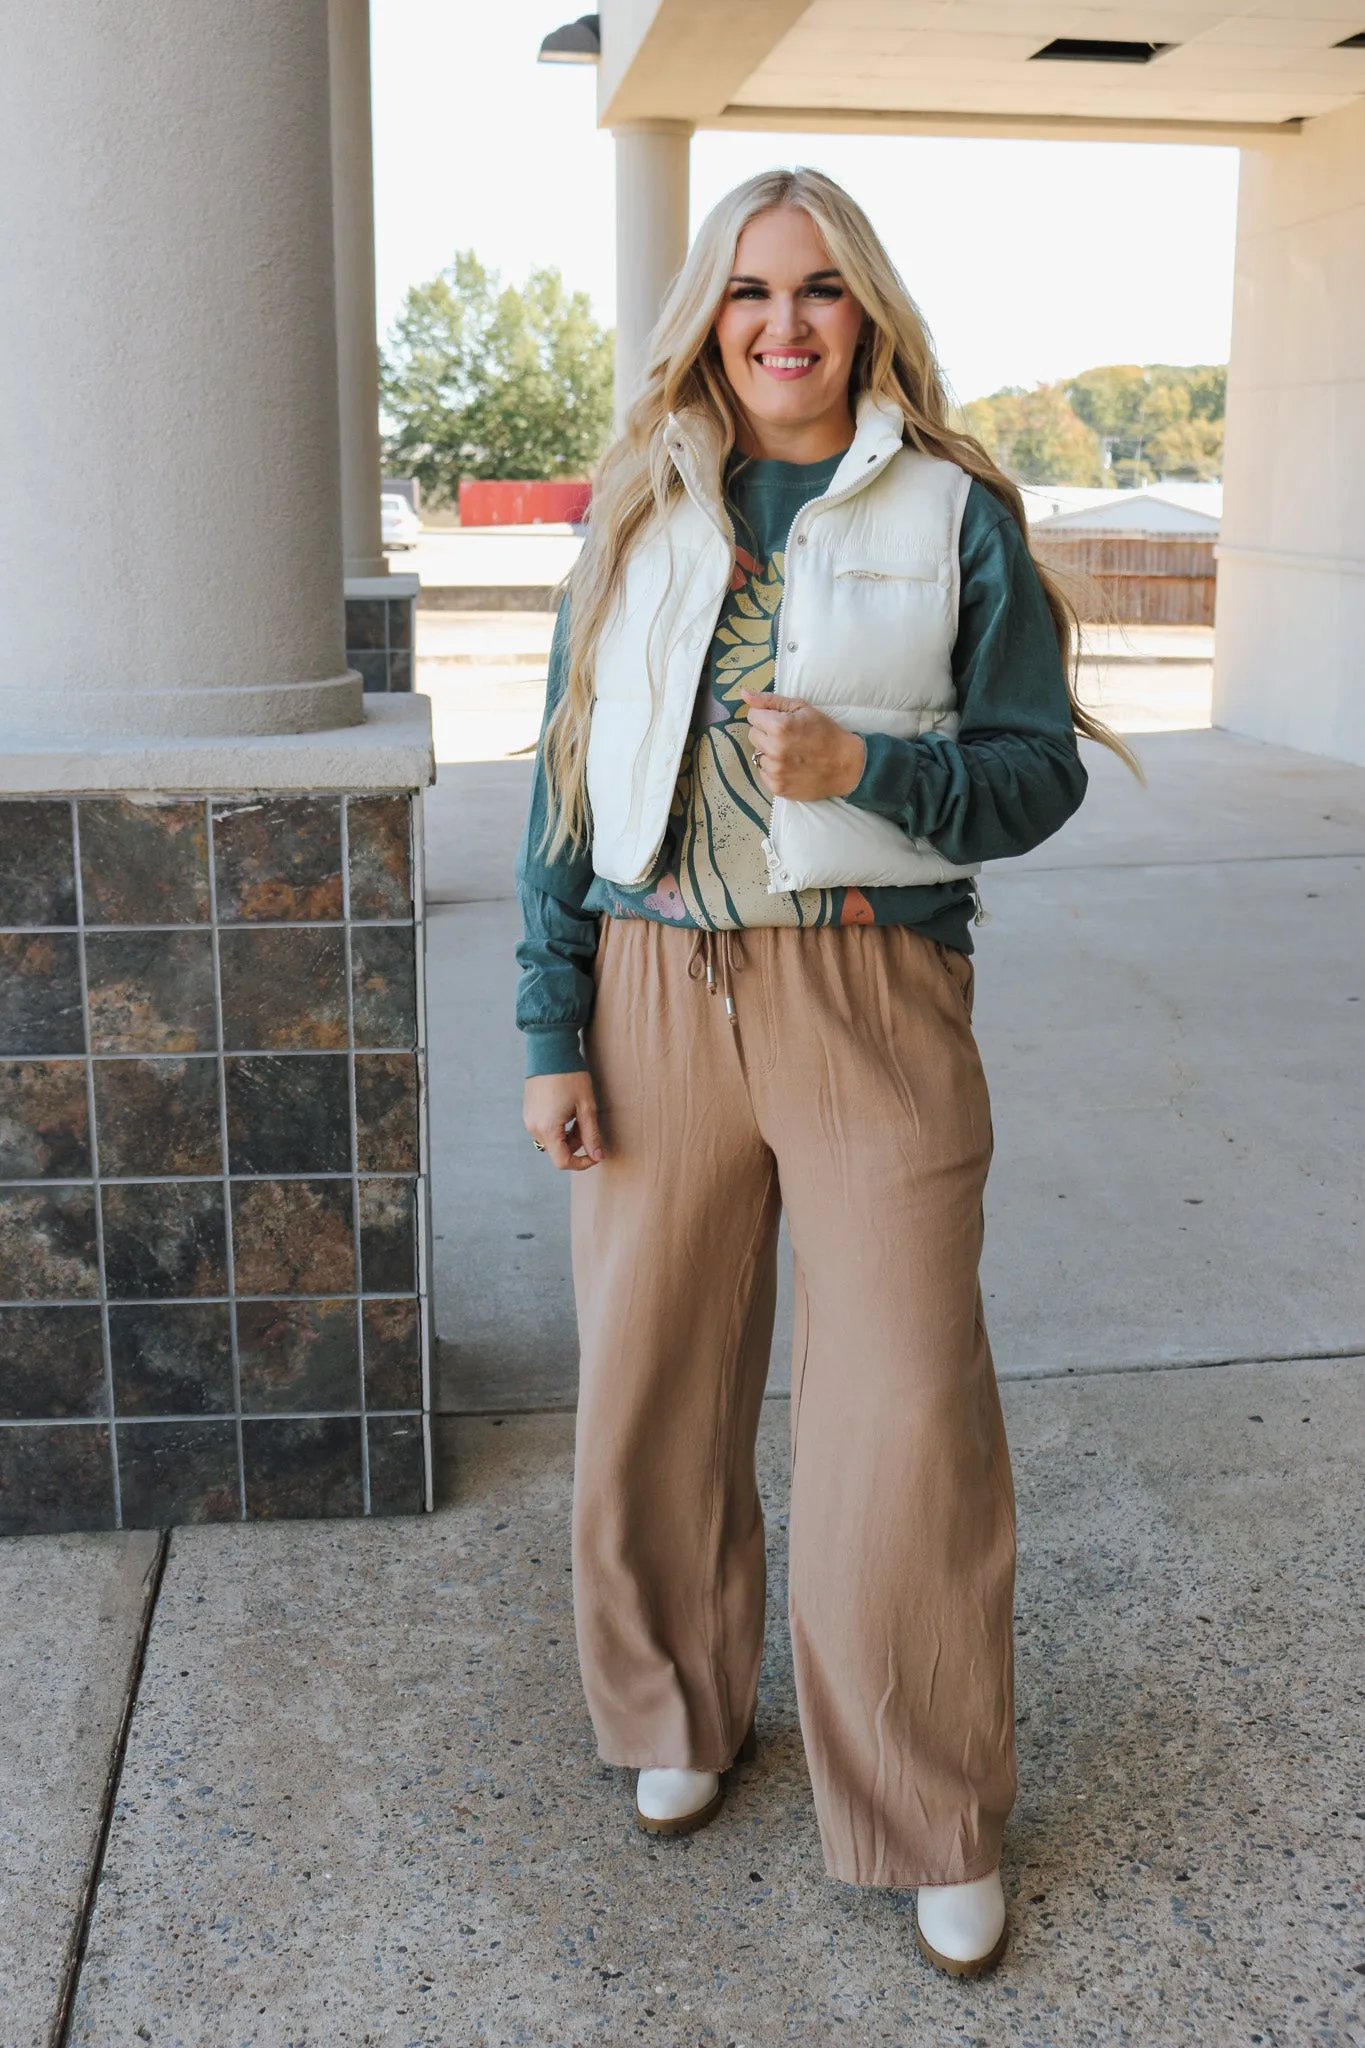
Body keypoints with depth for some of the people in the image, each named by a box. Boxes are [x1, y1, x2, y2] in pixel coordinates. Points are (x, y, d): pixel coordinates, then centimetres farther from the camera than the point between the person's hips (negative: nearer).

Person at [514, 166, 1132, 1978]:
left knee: (908, 1410, 0)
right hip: (658, 996, 3)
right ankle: (680, 1714, 36)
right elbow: (568, 780, 9)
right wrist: (553, 1033, 2)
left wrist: (864, 767, -18)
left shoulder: (954, 513, 3)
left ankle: (938, 1824, 20)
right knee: (654, 1392, 10)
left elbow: (1040, 769, 2)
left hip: (870, 995, -2)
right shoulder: (637, 513, 10)